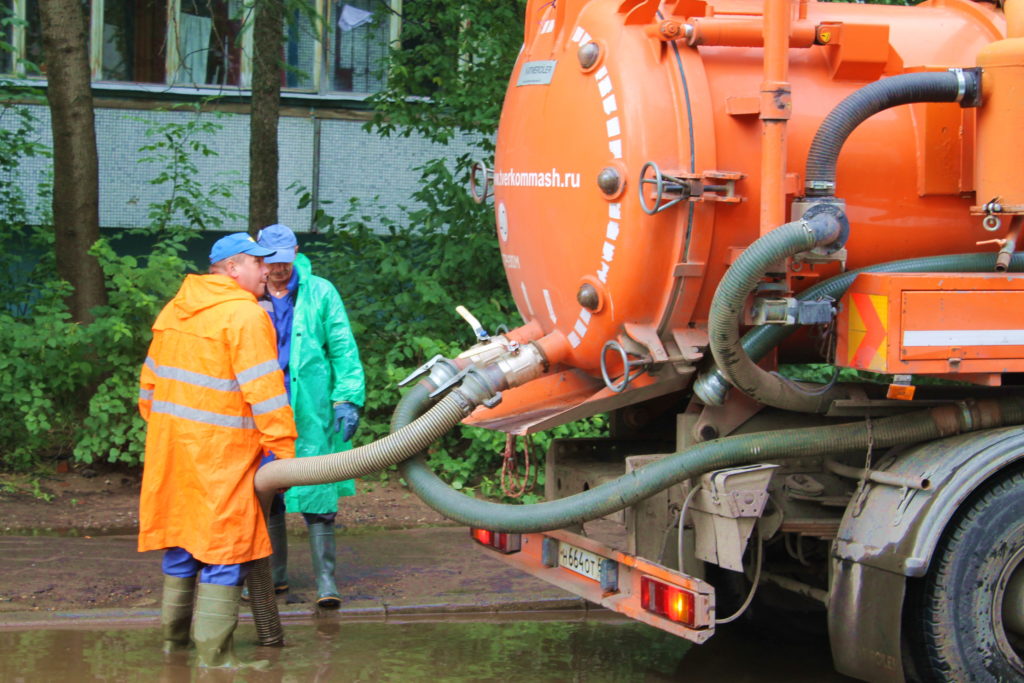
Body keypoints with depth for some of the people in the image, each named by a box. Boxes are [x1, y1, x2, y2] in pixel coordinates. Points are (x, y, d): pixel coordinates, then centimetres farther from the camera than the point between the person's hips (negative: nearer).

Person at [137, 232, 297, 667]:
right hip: (221, 452, -8)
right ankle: (214, 654, -3)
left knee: (182, 540, 18)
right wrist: (282, 450, -15)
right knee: (224, 548, -3)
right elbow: (264, 391, -17)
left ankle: (174, 639, 30)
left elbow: (150, 382, 19)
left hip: (171, 445, 8)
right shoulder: (244, 314, -12)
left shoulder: (174, 310, 14)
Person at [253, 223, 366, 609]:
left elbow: (343, 349, 1)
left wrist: (348, 398, -7)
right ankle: (274, 574, 23)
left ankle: (326, 580, -2)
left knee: (316, 495, -6)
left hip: (311, 412, -3)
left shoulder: (319, 293, 3)